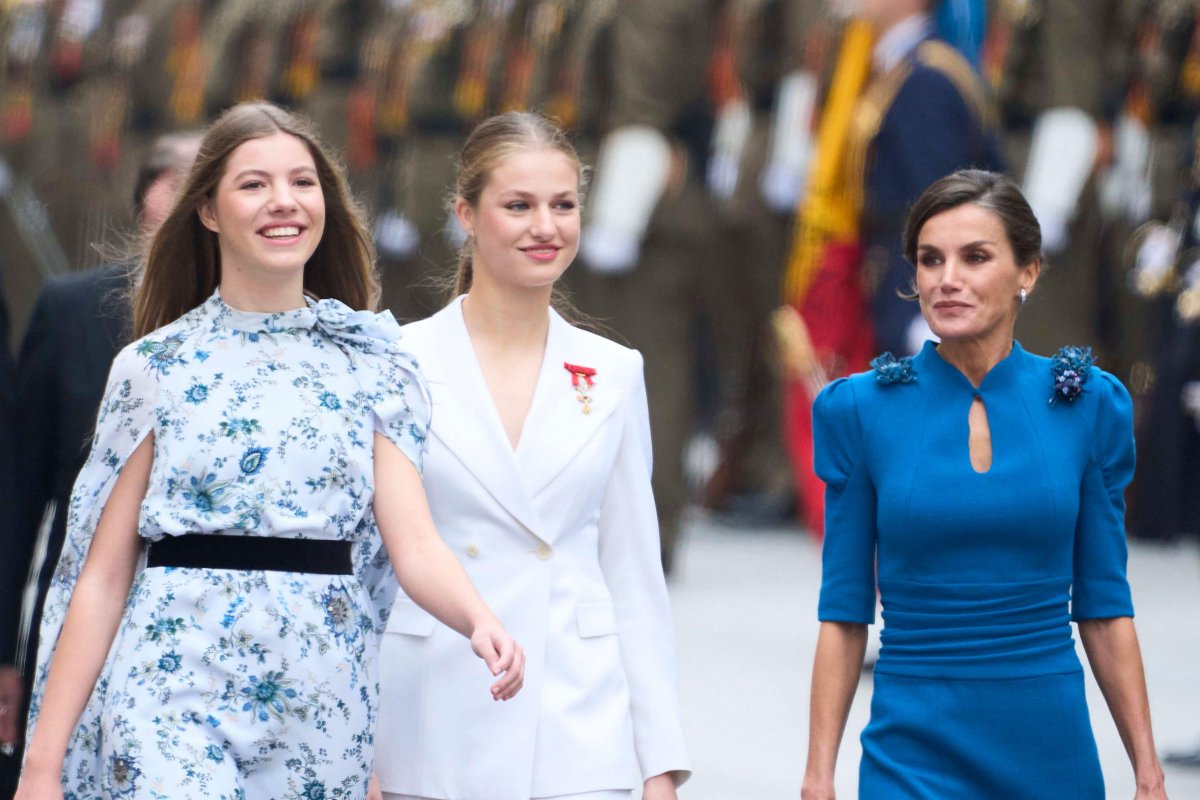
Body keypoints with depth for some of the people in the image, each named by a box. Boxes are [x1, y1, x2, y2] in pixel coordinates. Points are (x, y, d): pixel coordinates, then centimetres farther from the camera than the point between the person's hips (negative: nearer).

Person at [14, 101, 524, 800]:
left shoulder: (372, 364, 8)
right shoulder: (155, 368, 4)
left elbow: (413, 539, -3)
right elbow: (103, 577, 3)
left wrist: (480, 621, -25)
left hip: (323, 702, 2)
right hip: (179, 684, -2)